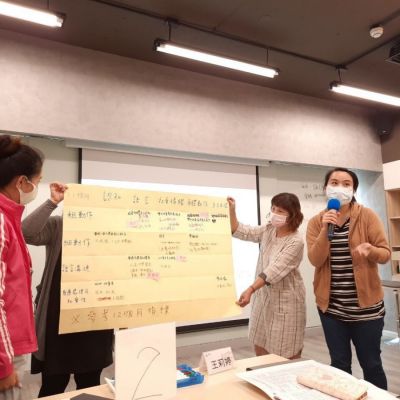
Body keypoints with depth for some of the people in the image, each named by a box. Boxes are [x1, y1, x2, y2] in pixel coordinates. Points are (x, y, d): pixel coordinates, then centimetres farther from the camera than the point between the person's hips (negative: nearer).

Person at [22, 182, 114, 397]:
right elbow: (27, 233, -21)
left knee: (90, 383, 16)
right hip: (60, 317, -2)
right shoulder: (56, 226, -3)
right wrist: (52, 202, -24)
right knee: (53, 384, 8)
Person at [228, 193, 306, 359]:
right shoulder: (268, 230, 2)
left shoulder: (295, 241, -19)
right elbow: (240, 232, 4)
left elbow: (275, 270, -27)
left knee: (288, 355, 5)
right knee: (260, 348, 17)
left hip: (285, 300, -6)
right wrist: (232, 211, -11)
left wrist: (250, 290, -36)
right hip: (264, 296, 7)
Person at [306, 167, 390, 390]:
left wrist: (371, 250, -27)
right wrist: (325, 230, -21)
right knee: (339, 363, 13)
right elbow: (315, 260, -9)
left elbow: (386, 254, -6)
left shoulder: (368, 216, -4)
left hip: (366, 305, -1)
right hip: (331, 306, 2)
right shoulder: (316, 222, 0)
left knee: (371, 363, 11)